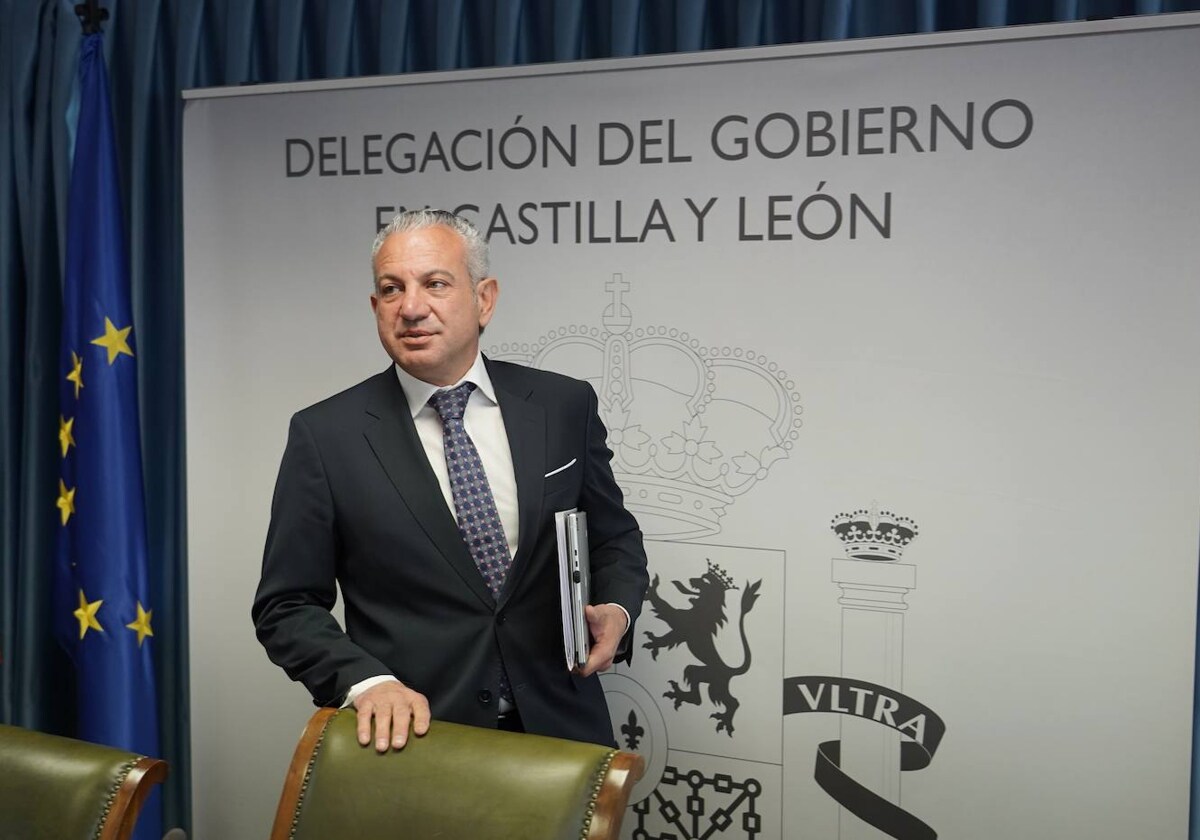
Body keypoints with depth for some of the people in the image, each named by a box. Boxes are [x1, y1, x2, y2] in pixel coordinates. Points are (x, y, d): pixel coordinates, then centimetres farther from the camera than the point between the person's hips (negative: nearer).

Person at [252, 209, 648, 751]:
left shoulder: (565, 406, -3)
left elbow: (614, 538, 9)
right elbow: (286, 606, -4)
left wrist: (616, 611, -10)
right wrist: (366, 681, -19)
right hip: (411, 738, -2)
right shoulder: (324, 435, -8)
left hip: (558, 728, 2)